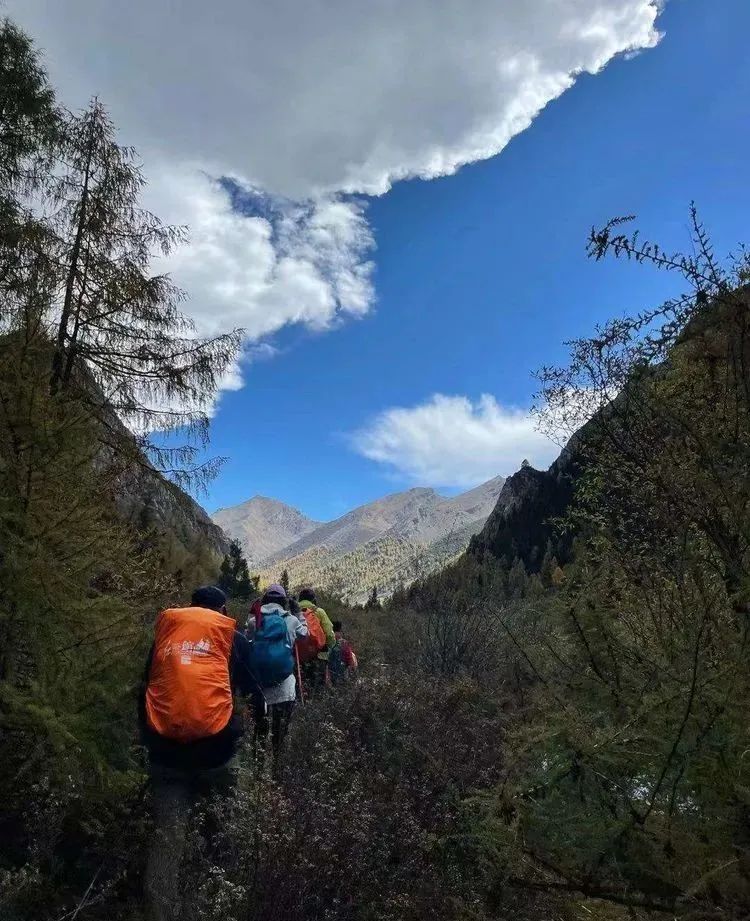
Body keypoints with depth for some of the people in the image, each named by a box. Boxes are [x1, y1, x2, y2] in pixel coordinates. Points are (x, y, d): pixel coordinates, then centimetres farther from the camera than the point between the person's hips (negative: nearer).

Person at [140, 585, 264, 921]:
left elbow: (145, 690, 19)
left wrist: (147, 738, 29)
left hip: (165, 746, 2)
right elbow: (251, 689, 12)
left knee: (167, 834, 6)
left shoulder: (164, 634, 15)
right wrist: (261, 719, 30)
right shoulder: (232, 637, 7)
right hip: (214, 743, -2)